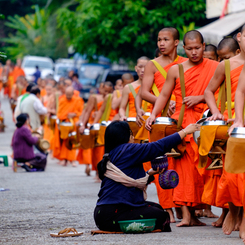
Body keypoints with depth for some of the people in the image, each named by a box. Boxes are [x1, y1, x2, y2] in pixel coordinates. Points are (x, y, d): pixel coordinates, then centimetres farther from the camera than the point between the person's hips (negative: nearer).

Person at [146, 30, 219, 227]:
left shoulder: (215, 67, 6)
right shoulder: (176, 70, 8)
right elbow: (164, 95, 12)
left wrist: (200, 98, -9)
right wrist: (154, 114, -1)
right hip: (182, 122, 0)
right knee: (184, 166, -6)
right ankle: (187, 214, -8)